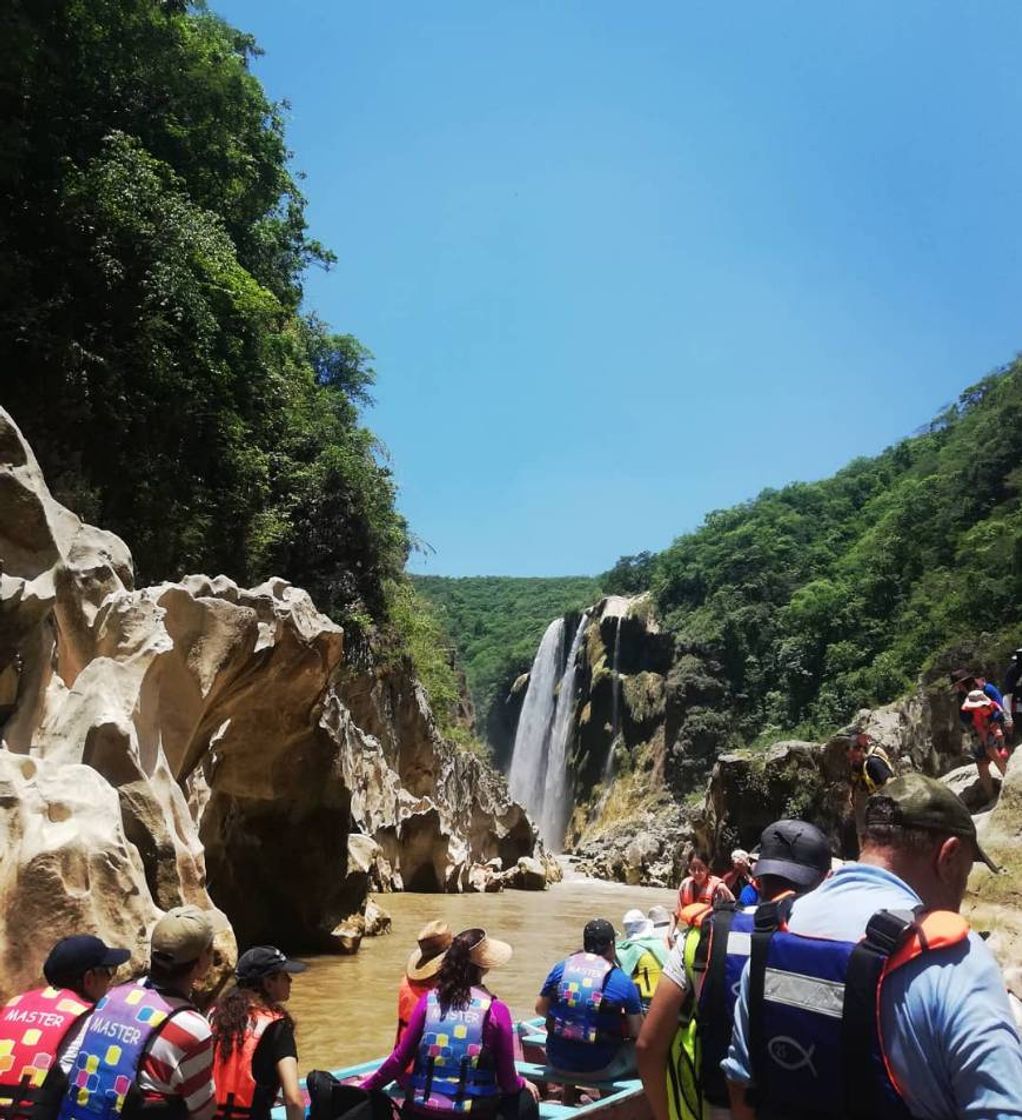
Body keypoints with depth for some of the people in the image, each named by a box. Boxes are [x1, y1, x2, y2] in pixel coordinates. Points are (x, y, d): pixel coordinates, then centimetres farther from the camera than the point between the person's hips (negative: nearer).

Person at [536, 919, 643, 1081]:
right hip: (599, 1069, -3)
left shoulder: (560, 968, -1)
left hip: (558, 1062, 4)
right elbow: (637, 1032, -3)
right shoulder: (623, 982, -9)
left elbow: (540, 1008, 8)